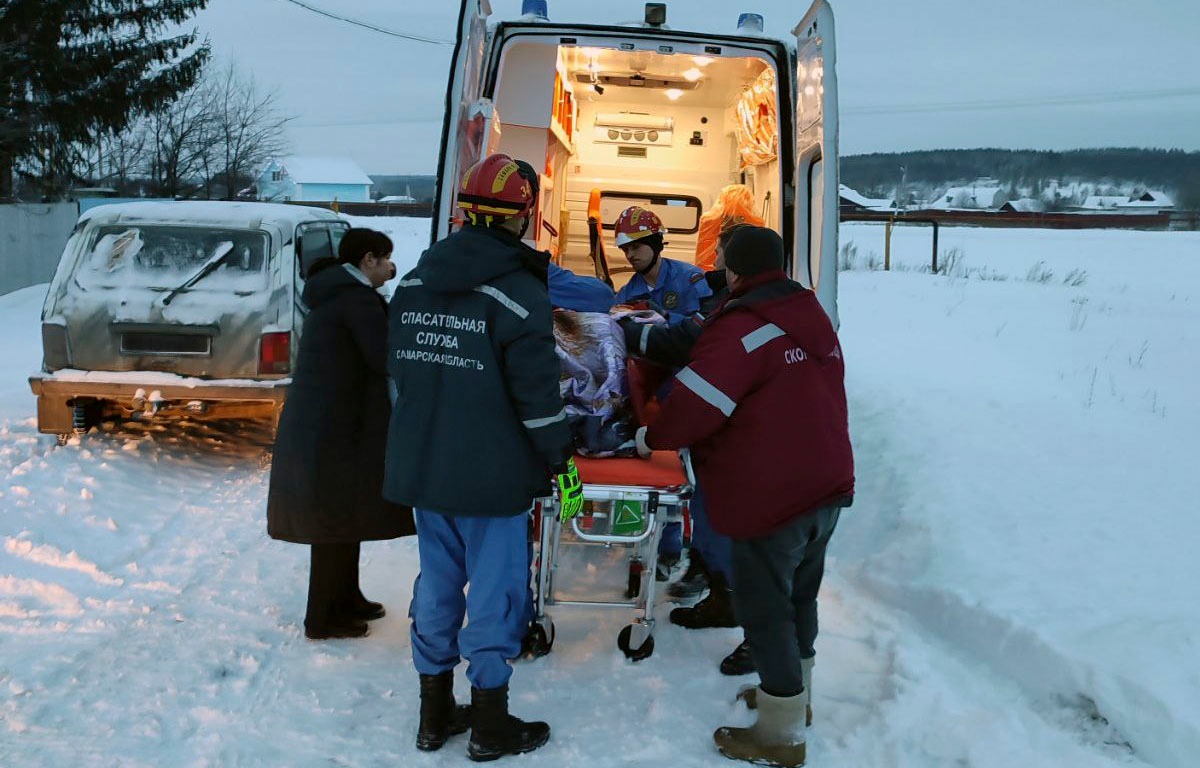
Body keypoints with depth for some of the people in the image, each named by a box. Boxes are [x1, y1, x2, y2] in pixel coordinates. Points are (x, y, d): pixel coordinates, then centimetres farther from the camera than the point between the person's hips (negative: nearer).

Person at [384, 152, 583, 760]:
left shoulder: (413, 284, 6)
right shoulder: (519, 292, -15)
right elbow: (538, 392, -16)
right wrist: (561, 462, -6)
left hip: (420, 466, 6)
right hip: (492, 476, -6)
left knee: (437, 581, 16)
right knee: (495, 591, 5)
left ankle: (434, 715, 27)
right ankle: (491, 727, 14)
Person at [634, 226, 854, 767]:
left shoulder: (741, 328, -19)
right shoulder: (812, 319, 8)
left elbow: (696, 403, -22)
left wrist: (652, 438, -5)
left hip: (771, 498, -9)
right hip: (827, 485, 9)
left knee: (765, 607, 3)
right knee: (799, 595, 22)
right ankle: (795, 694, 39)